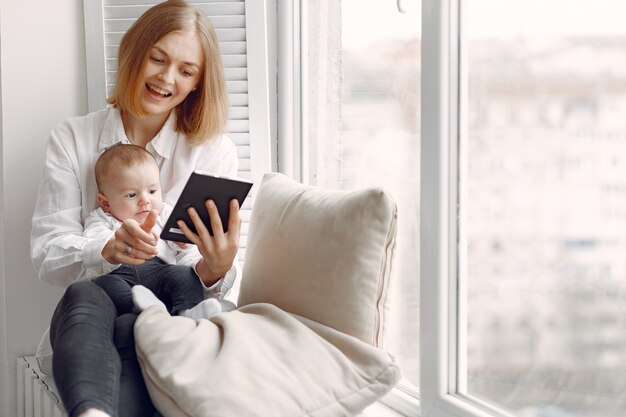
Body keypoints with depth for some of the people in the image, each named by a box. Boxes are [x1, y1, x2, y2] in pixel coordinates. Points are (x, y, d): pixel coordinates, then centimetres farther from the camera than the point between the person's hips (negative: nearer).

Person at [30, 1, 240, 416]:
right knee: (83, 296, -38)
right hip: (86, 315, 0)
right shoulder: (71, 139, 6)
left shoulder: (215, 151, 5)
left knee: (129, 334, -37)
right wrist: (108, 250, -25)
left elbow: (213, 282, 1)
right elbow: (47, 255, -3)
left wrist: (217, 270, -25)